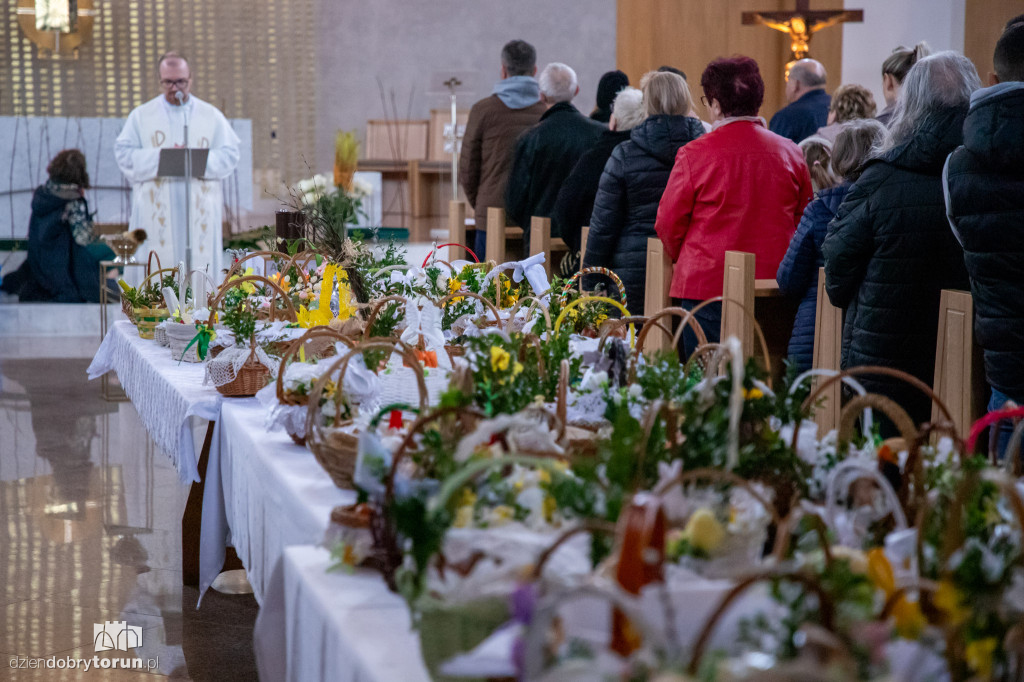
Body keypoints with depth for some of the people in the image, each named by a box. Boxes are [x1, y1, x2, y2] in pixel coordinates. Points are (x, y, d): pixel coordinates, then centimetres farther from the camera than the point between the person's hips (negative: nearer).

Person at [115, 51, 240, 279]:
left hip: (199, 211, 1)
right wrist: (161, 158, -13)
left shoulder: (211, 116, 11)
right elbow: (123, 154, 1)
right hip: (156, 211, 0)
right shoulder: (141, 115, 11)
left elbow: (230, 155, 2)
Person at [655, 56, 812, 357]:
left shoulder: (694, 154, -8)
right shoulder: (791, 154, 3)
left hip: (707, 284, -3)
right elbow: (804, 220, 11)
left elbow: (668, 223, -1)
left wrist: (684, 260, 18)